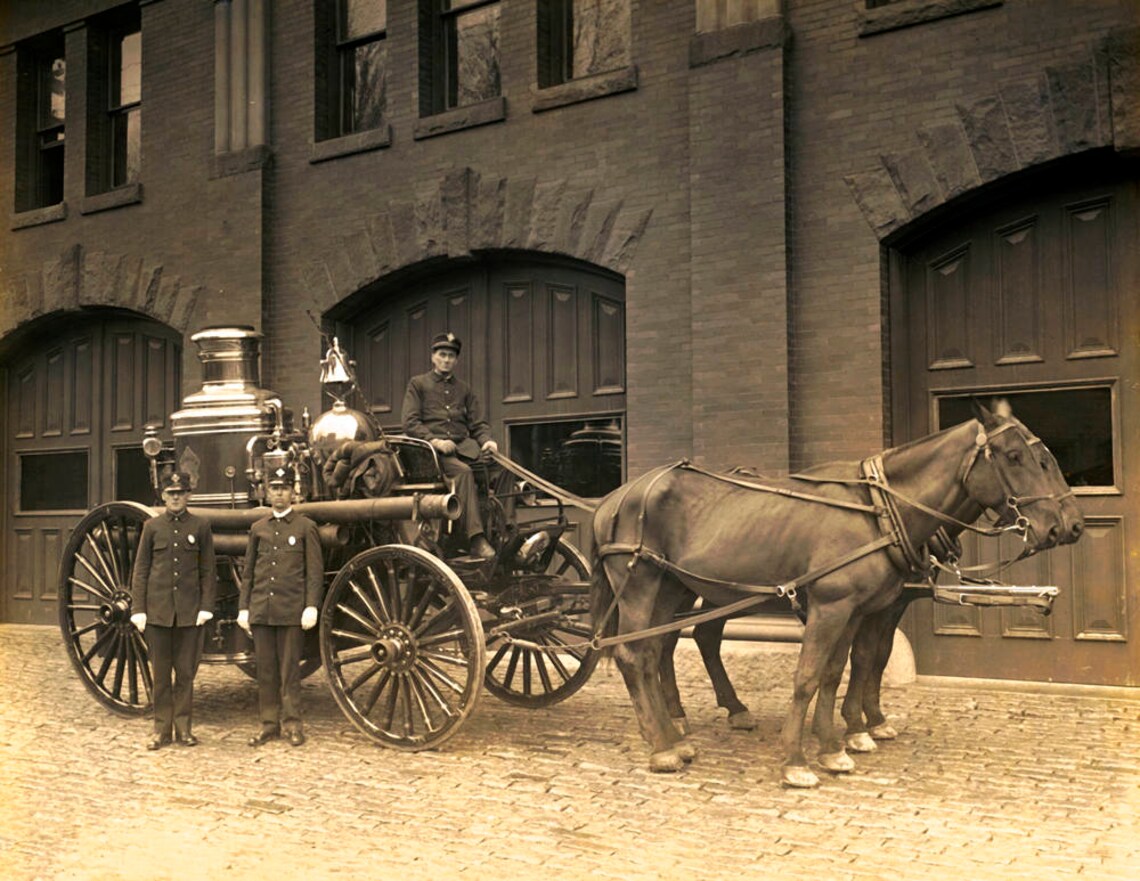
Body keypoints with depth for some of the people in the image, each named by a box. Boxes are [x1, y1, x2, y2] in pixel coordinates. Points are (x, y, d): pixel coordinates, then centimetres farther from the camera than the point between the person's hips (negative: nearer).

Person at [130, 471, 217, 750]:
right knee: (160, 672, 6)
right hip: (158, 610, 0)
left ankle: (183, 727, 14)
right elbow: (140, 570, 5)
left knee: (186, 672, 5)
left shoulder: (200, 527, 4)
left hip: (189, 612, 0)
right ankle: (161, 728, 14)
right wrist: (138, 609, -2)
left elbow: (208, 571, 4)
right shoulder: (152, 526, 6)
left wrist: (206, 607, -4)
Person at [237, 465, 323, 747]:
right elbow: (248, 572, 15)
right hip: (261, 611, 4)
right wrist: (243, 608, 8)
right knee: (265, 670, 8)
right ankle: (269, 724, 16)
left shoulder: (306, 527, 2)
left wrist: (311, 607, -10)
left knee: (290, 670, 1)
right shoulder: (258, 529, 13)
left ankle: (292, 723, 10)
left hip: (291, 612, -4)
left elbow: (315, 572, -2)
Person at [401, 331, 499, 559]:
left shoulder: (463, 389, 26)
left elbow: (478, 423, 19)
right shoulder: (418, 384, 13)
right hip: (431, 447, -4)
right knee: (463, 471, -35)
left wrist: (486, 440, -5)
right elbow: (410, 423, 1)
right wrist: (434, 440, -15)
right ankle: (475, 538, -39)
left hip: (463, 444, 4)